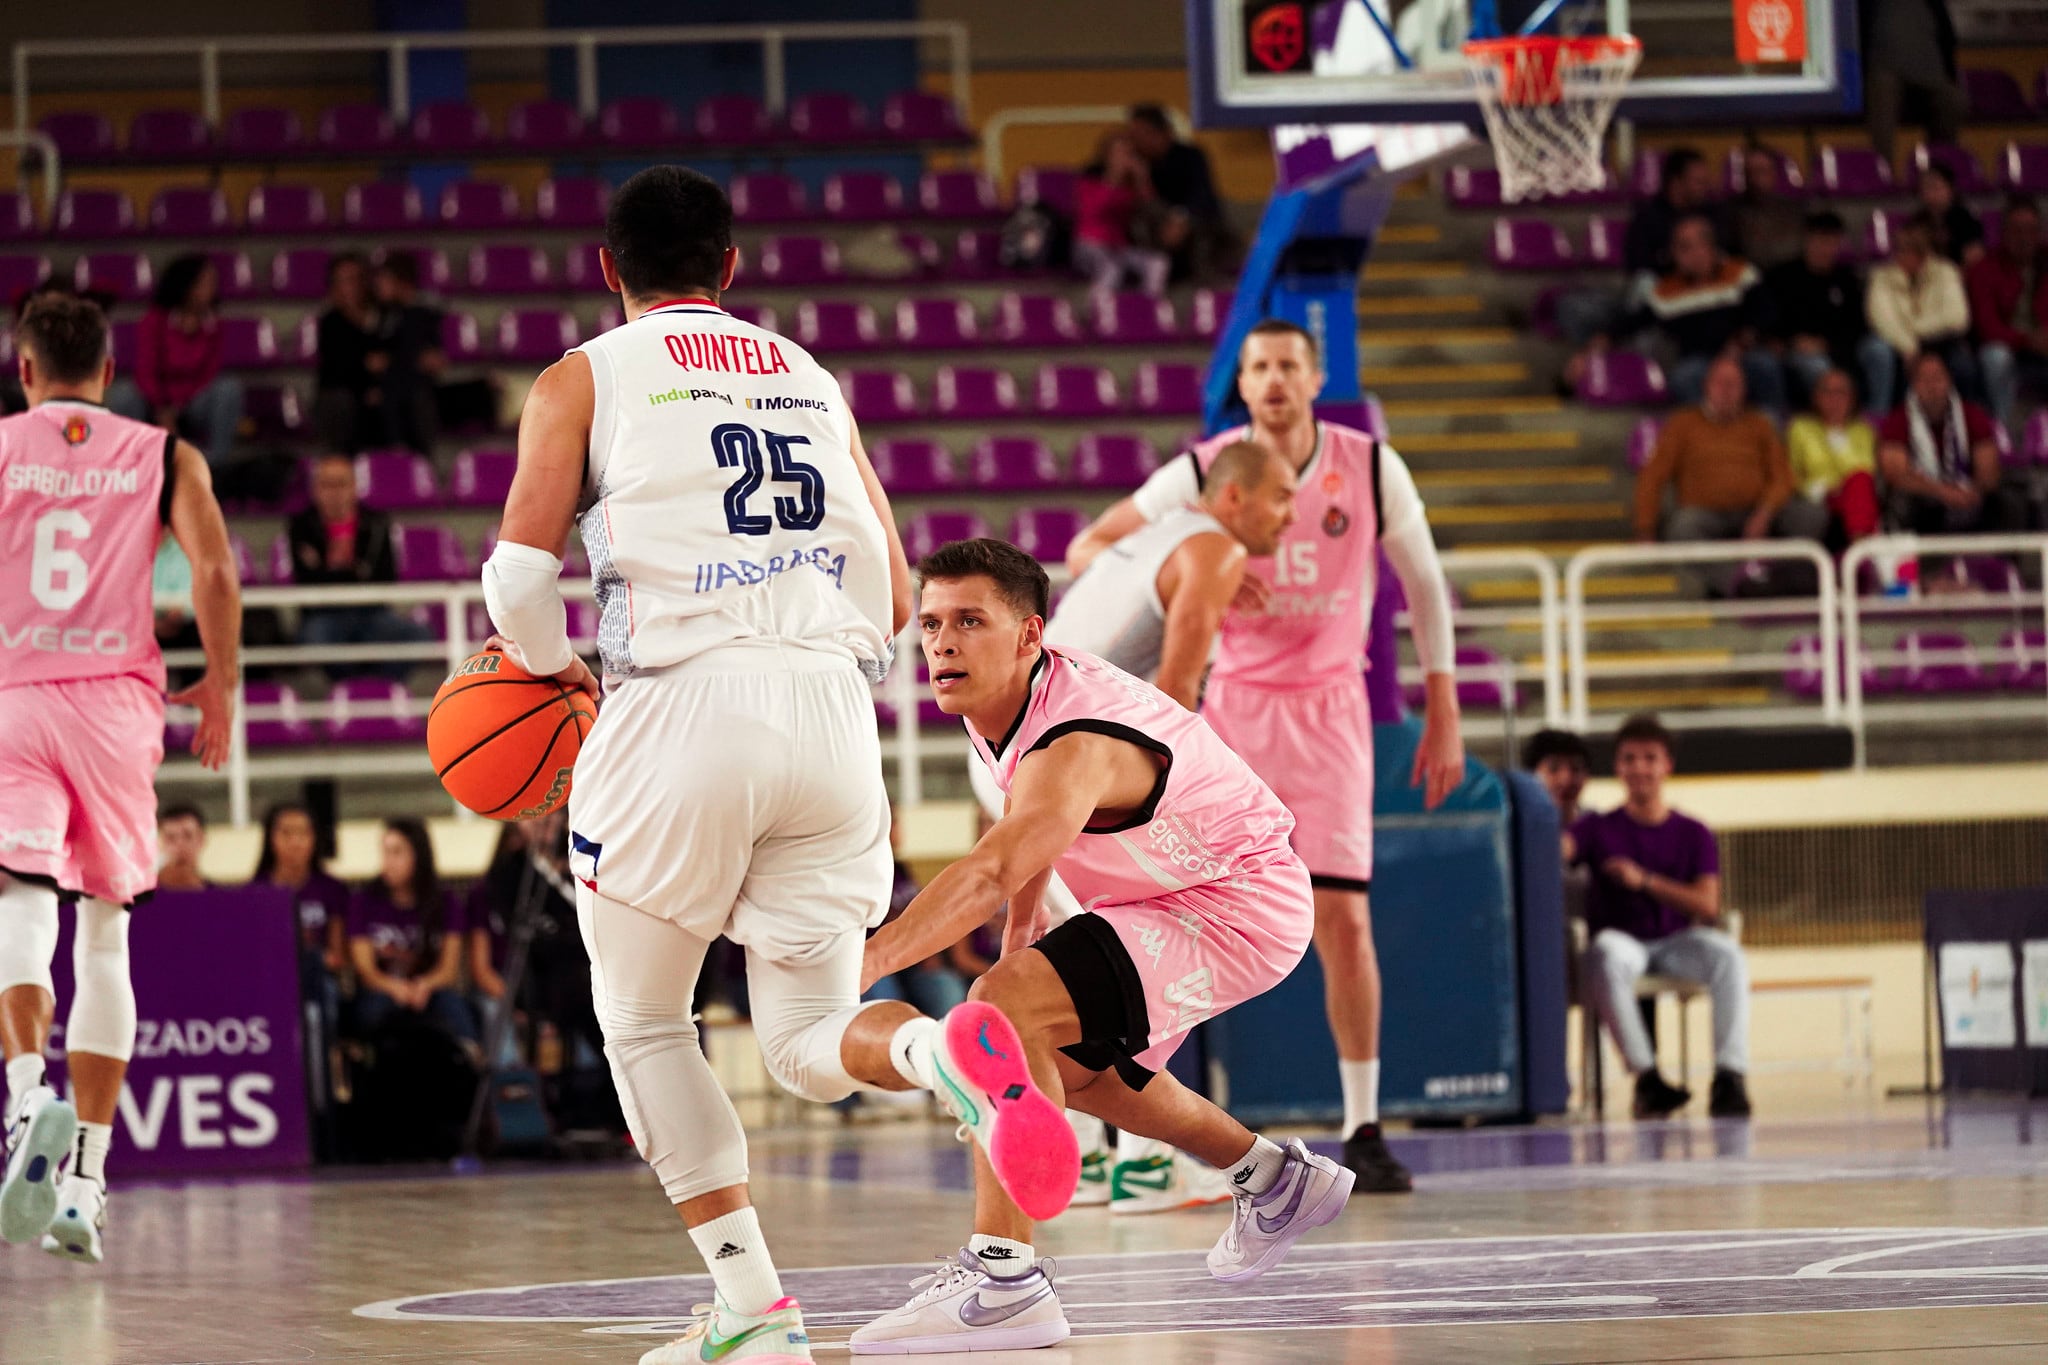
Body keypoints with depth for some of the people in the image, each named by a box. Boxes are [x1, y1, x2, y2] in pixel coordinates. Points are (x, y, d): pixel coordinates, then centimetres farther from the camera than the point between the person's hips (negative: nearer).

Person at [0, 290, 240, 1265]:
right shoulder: (164, 456, 10)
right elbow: (214, 570, -3)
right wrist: (220, 686, 8)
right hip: (119, 699, 2)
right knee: (105, 937, 11)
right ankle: (85, 1181, 8)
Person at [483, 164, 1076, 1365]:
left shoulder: (583, 379, 10)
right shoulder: (813, 380, 22)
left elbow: (521, 574, -3)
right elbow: (895, 599, 19)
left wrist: (551, 664, 17)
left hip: (683, 707, -4)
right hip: (833, 708, 4)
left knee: (643, 1024, 16)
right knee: (813, 1048, 12)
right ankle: (947, 1050, -23)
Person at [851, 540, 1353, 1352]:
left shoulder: (1077, 748, -36)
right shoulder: (999, 705, -7)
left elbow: (992, 874, -54)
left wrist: (869, 959, -65)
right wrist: (1023, 921, 18)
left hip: (1240, 910, -11)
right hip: (1174, 898, 11)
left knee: (1006, 1004, -31)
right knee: (1068, 1062, 31)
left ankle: (1003, 1280, -35)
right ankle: (1272, 1178, 51)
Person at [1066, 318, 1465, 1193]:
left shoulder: (1370, 468, -3)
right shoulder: (1205, 471, -5)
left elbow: (1424, 586, 8)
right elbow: (1088, 550, -3)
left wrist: (1443, 716, 6)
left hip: (1328, 711, 0)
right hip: (1233, 706, 0)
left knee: (1344, 923, -8)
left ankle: (1363, 1131, 0)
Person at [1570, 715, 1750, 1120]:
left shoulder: (1693, 835, 9)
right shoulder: (1598, 829, 7)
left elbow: (1708, 906, -4)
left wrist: (1644, 880, -14)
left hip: (1676, 942, 1)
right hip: (1622, 939, -1)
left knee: (1726, 952, -31)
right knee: (1609, 954, -38)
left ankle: (1730, 1076, -34)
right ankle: (1646, 1077, -35)